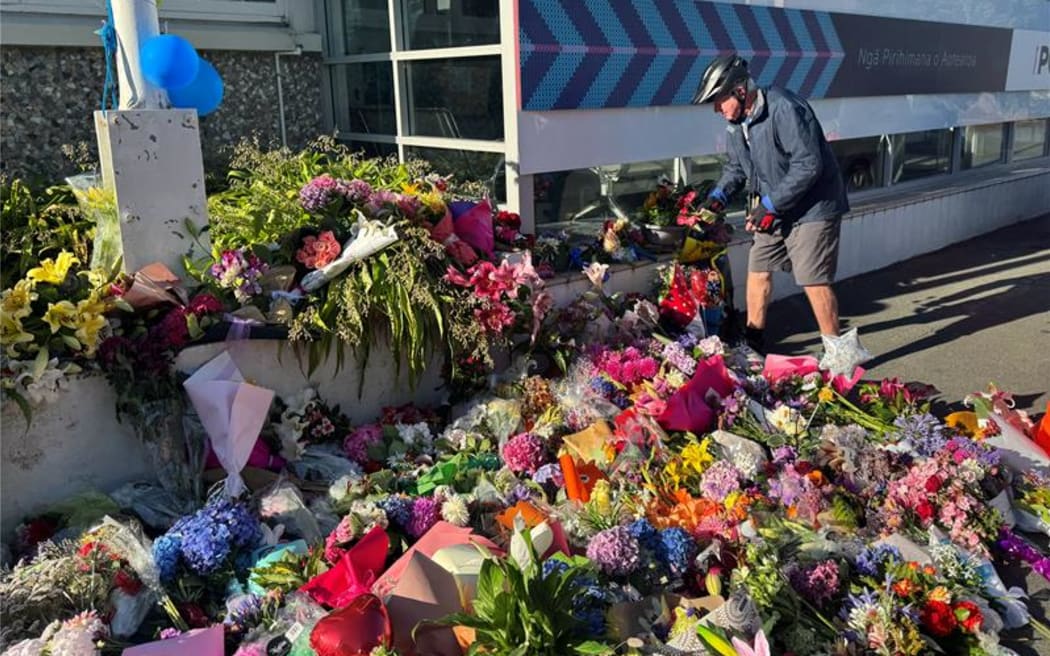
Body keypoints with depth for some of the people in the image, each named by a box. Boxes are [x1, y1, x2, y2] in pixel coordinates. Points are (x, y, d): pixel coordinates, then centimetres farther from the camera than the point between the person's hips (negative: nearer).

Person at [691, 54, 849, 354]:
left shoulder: (785, 109, -25)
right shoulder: (739, 122, 4)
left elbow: (808, 166, -28)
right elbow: (736, 166, 17)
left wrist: (770, 204, -26)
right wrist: (719, 195, -1)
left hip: (812, 207, -9)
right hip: (775, 210, 9)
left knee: (814, 281, -8)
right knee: (758, 269, 11)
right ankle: (754, 340, 26)